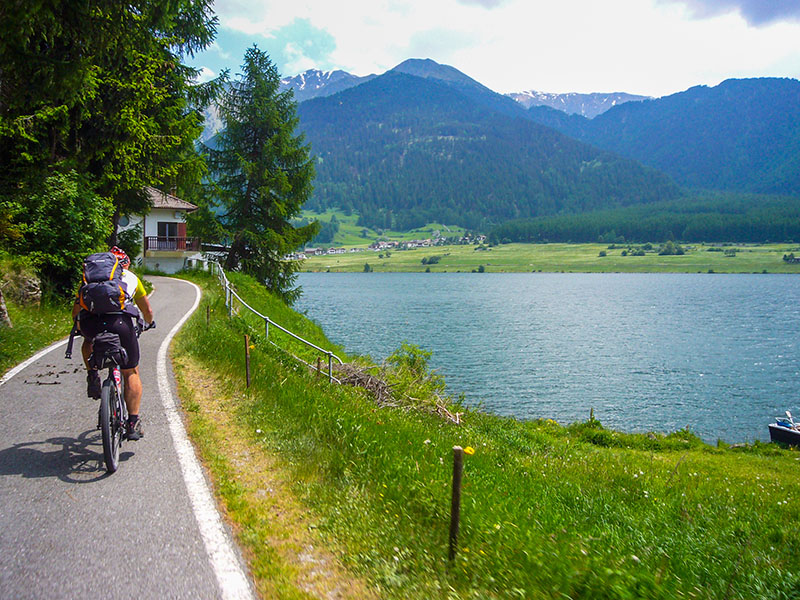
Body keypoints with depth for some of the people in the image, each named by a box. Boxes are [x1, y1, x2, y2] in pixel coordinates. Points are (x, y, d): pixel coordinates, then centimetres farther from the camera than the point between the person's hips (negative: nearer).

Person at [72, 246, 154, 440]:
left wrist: (79, 325, 54)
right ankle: (133, 423, 10)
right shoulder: (131, 277, 29)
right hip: (119, 321, -2)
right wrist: (149, 323, 59)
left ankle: (92, 375, 19)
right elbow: (147, 311, 38)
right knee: (131, 373, 13)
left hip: (89, 323, 2)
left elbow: (76, 310, 34)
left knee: (89, 342, 40)